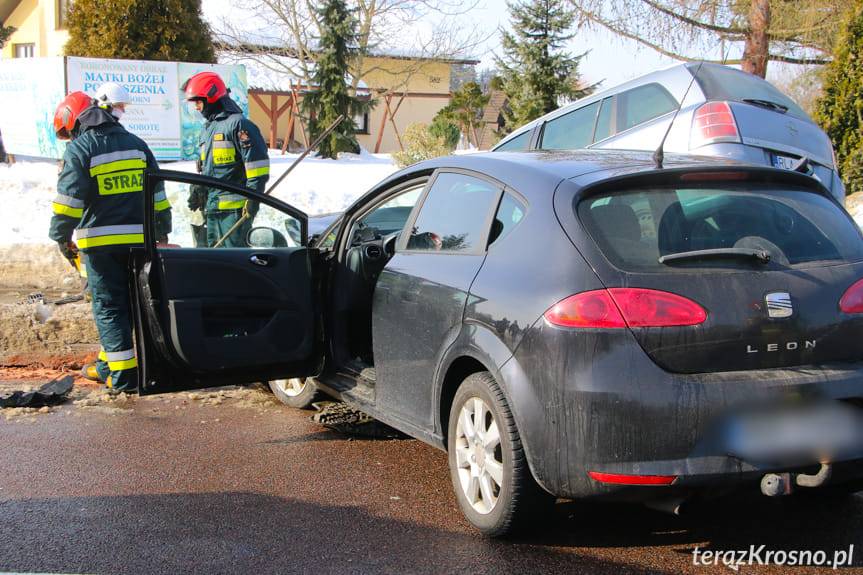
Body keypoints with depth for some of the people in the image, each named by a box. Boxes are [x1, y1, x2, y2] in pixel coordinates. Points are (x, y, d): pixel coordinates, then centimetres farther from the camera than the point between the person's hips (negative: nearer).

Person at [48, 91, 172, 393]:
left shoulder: (79, 148, -4)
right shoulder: (135, 143, 15)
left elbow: (69, 198, -10)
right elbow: (157, 192, 17)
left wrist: (62, 236, -3)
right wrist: (162, 230, 23)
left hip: (100, 241, -5)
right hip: (138, 238, 6)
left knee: (108, 305, -1)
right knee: (128, 303, 14)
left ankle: (123, 375, -4)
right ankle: (109, 364, 26)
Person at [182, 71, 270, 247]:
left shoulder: (237, 123, -9)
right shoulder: (207, 129, 21)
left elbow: (257, 165, -15)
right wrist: (198, 191, 23)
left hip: (235, 206, -9)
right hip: (212, 206, 9)